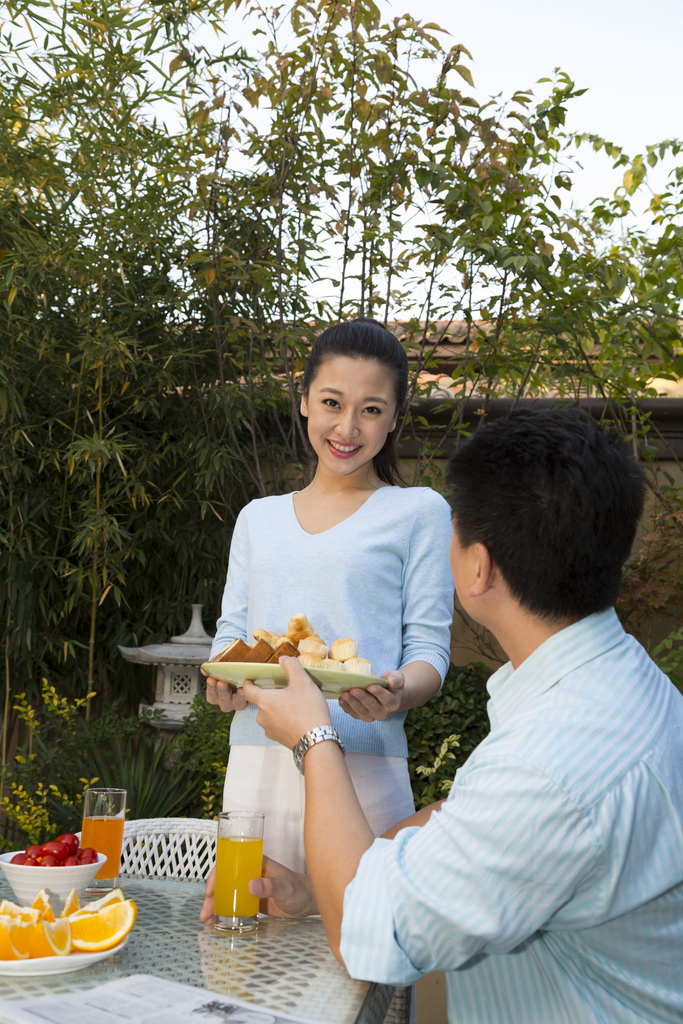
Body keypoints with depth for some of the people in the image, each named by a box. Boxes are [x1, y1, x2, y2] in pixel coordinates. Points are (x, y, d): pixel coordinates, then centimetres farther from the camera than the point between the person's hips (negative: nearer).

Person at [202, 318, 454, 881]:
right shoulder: (258, 518, 17)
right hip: (254, 767, 4)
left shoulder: (418, 512, 4)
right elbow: (231, 633, 16)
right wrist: (224, 683, -7)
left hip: (362, 771, -3)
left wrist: (397, 694, -22)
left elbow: (429, 647, 0)